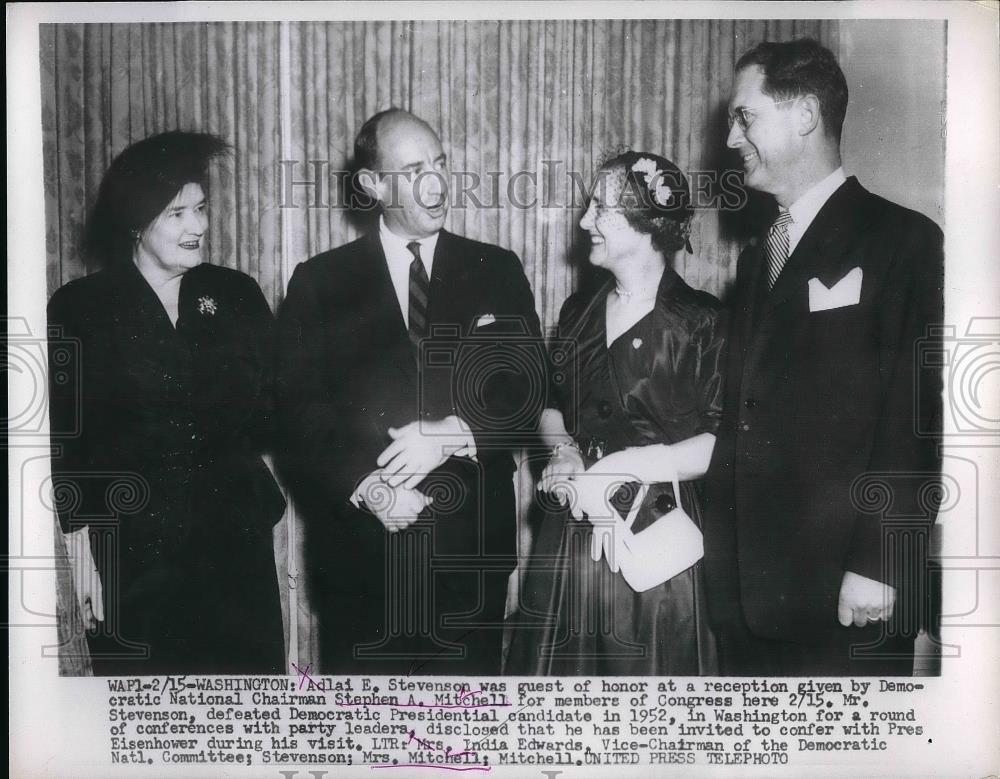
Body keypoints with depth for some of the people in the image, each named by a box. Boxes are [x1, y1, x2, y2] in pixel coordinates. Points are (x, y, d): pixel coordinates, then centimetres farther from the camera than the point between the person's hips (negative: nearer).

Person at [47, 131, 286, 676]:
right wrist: (81, 548, -3)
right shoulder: (79, 308, 0)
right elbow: (66, 440, 0)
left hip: (235, 540, 2)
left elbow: (270, 407, 9)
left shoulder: (237, 296, 6)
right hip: (132, 552, -2)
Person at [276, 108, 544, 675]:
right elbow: (299, 410, -1)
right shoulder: (320, 282, 4)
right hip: (359, 540, 0)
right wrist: (367, 486, -15)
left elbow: (530, 393, 2)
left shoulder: (497, 271, 7)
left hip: (471, 544, 1)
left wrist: (454, 434, -14)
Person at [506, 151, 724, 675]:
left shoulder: (702, 323, -10)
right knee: (559, 673, 14)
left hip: (654, 538, -5)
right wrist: (564, 452, -4)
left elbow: (720, 445, -15)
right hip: (569, 533, 5)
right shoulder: (578, 312, 8)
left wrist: (617, 466, -15)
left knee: (646, 676, 10)